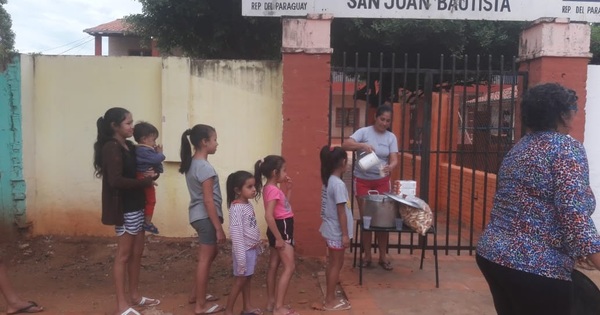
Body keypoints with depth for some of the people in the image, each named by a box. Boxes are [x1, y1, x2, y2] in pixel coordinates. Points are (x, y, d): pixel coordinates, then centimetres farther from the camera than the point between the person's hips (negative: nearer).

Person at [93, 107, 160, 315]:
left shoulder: (128, 146, 11)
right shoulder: (111, 147, -15)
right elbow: (115, 180, -24)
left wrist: (150, 174, -4)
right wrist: (144, 182, -17)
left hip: (136, 206, 9)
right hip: (124, 208, -9)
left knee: (137, 252, 15)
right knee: (124, 254, -1)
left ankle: (134, 296, 28)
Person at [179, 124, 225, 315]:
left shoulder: (191, 163, 10)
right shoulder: (205, 167, -19)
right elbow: (208, 201, -21)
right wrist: (219, 228, -17)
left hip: (198, 216, 10)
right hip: (205, 217, -10)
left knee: (209, 255, 22)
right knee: (205, 259, 1)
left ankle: (196, 294, 32)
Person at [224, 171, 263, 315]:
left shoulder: (248, 204, 5)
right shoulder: (236, 208, -22)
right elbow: (236, 234, -24)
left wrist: (258, 246, 16)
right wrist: (241, 257, -24)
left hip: (252, 249, 8)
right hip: (244, 250, -8)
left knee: (247, 278, 18)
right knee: (240, 280, 3)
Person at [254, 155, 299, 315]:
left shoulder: (273, 188, 11)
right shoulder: (273, 190, -21)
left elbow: (284, 205, 22)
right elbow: (268, 216, -28)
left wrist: (288, 189, 12)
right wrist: (279, 238, -25)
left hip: (282, 229, 10)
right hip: (281, 229, -10)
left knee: (274, 266, 14)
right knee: (289, 267, -8)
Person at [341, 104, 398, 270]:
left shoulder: (391, 137, 0)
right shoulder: (364, 132, -8)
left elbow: (394, 159, -8)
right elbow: (345, 145, -20)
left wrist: (390, 167, -31)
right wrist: (362, 145, -36)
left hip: (382, 181, 2)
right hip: (362, 181, -2)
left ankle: (383, 256, 19)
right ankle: (367, 255, 17)